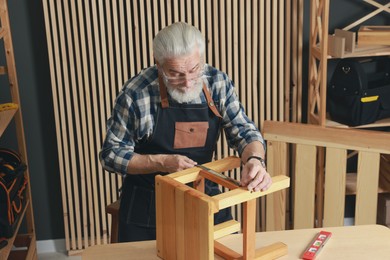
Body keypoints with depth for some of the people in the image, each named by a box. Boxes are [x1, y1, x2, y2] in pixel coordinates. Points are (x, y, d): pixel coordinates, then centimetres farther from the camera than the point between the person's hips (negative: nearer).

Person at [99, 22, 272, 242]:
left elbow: (244, 132, -8)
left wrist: (255, 159, -31)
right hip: (148, 205, -2)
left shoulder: (218, 83, -8)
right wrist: (162, 162, -22)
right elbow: (112, 154, -9)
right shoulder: (136, 93, -17)